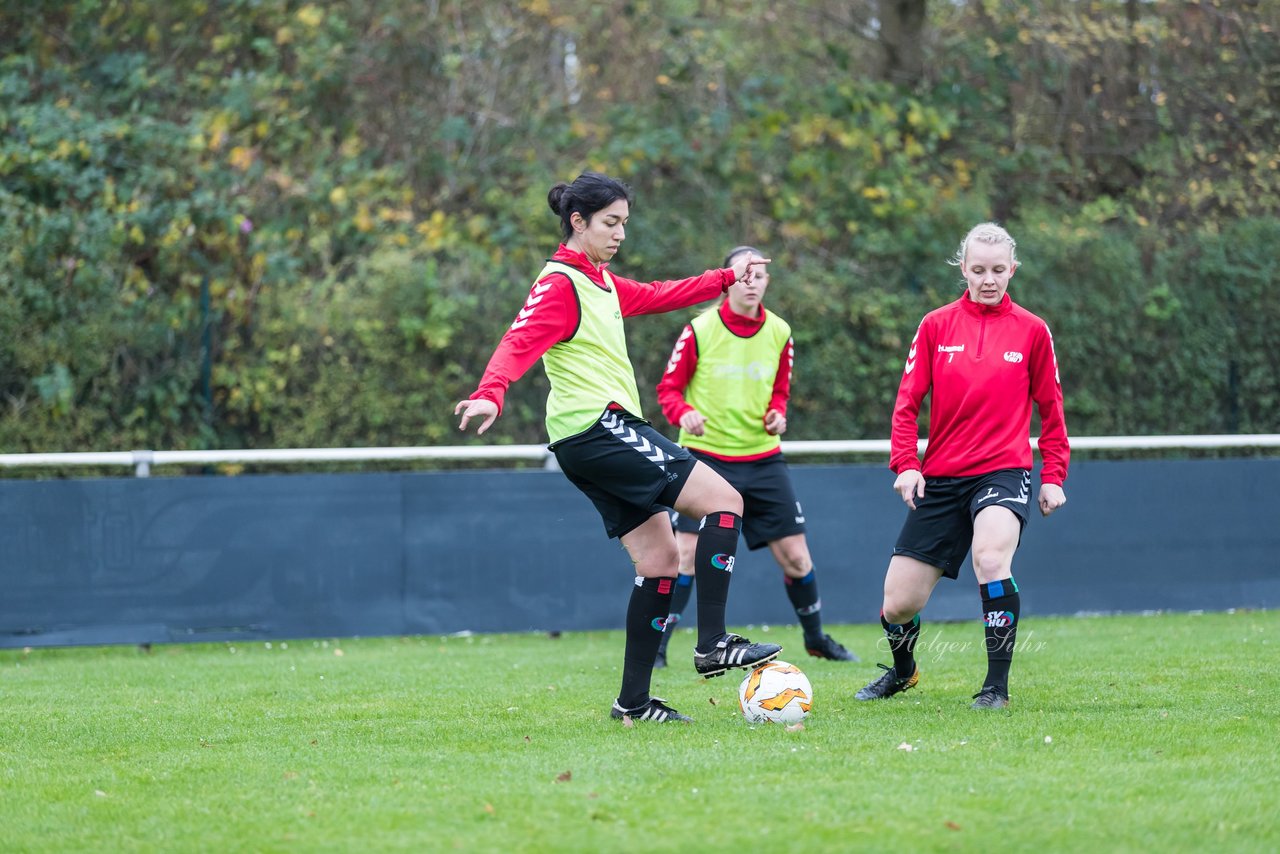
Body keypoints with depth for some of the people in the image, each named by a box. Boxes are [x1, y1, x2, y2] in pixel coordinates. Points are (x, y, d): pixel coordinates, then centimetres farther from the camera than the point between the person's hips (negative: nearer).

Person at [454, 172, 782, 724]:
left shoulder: (600, 281, 19)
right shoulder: (560, 284, -10)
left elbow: (657, 296, 35)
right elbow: (521, 341, -24)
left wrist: (728, 278, 38)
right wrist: (490, 394, -42)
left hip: (602, 439, 10)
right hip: (598, 426, -10)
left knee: (659, 558, 6)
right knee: (724, 500, -12)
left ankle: (634, 700, 6)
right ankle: (713, 644, -13)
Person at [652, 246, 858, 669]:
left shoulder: (779, 333, 3)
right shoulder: (699, 331, -9)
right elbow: (669, 389, -4)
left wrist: (776, 414, -4)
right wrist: (685, 413, -24)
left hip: (763, 458, 4)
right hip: (707, 455, -4)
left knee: (795, 555, 5)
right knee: (687, 553, -12)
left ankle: (816, 637, 25)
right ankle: (656, 646, -4)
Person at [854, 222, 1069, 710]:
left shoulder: (1031, 331, 3)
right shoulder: (936, 326, 4)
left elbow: (1050, 408, 10)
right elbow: (907, 401, 5)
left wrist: (1053, 476, 5)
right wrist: (904, 463, -8)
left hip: (1003, 471, -2)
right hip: (940, 477, 2)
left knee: (991, 559, -34)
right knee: (898, 604, 1)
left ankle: (997, 685, -21)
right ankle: (902, 669, 36)